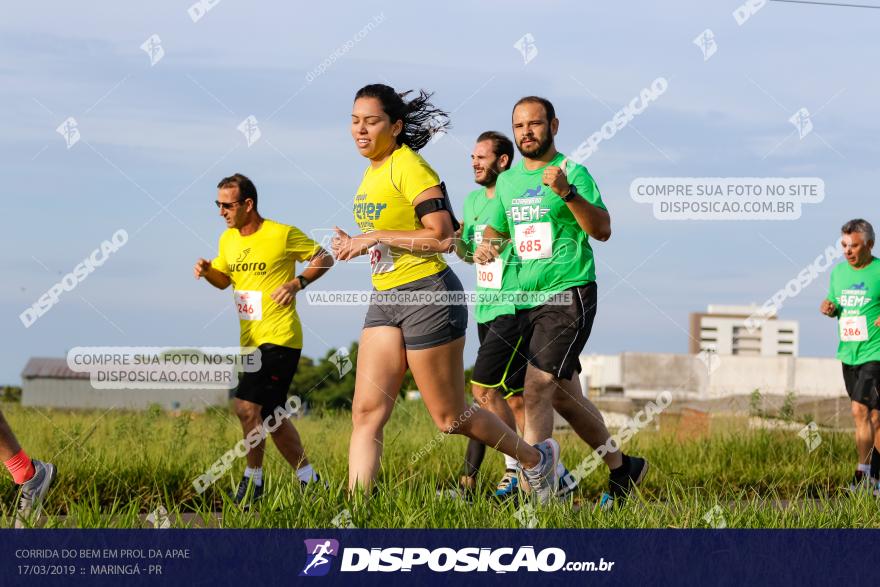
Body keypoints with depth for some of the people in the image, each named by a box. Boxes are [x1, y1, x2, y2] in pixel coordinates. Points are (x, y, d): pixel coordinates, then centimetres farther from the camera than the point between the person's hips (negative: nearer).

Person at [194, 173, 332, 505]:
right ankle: (308, 479, 25)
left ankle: (253, 479, -4)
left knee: (247, 406, -18)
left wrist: (297, 283, -15)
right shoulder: (227, 239, 9)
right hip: (251, 340, 8)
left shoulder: (283, 235, -11)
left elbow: (324, 259, -1)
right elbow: (223, 280, 22)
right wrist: (206, 271, 1)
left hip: (279, 337, -8)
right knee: (272, 418, 13)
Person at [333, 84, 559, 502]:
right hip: (384, 298, 8)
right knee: (366, 412, -5)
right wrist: (357, 245, 8)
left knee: (449, 419, 3)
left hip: (428, 297, -8)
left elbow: (442, 237, -23)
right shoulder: (373, 170, 12)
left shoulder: (410, 168, -15)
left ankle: (536, 458, 25)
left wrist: (374, 237, -20)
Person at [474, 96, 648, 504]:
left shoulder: (573, 172, -8)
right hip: (528, 301, 8)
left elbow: (602, 230, -17)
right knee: (564, 397, 15)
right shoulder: (507, 181, 12)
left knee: (536, 390, -18)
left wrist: (567, 192, -31)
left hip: (568, 297, -8)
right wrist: (485, 248, -3)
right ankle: (622, 468, 31)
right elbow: (494, 229, 21)